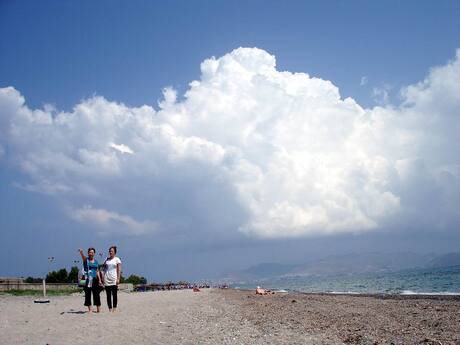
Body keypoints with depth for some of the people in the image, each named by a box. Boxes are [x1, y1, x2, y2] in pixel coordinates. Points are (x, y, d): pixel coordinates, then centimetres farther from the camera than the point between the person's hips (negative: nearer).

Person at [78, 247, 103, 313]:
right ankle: (89, 309, 6)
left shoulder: (96, 261, 14)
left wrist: (99, 280, 10)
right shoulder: (86, 260, 0)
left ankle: (98, 309, 10)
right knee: (88, 294, -1)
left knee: (96, 294, 3)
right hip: (87, 279, -3)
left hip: (95, 279, 4)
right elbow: (83, 256, -23)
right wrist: (81, 252, -46)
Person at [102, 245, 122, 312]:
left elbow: (119, 269, -1)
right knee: (108, 295, 3)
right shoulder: (106, 259, 12)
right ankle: (110, 308, 6)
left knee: (114, 294, -3)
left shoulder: (117, 259, 4)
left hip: (114, 279, -3)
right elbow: (104, 268, 13)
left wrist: (118, 279, -10)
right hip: (107, 279, 3)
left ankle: (114, 308, 2)